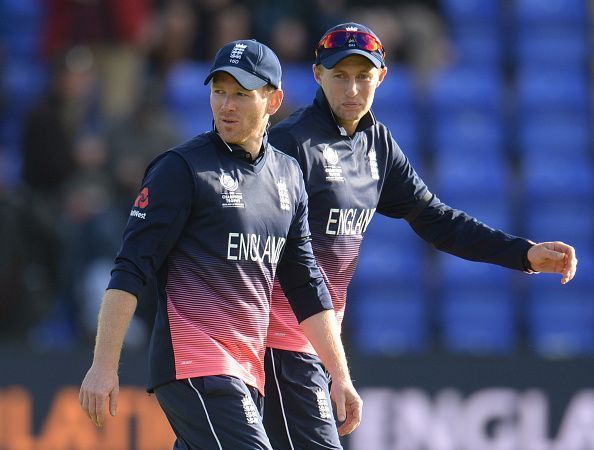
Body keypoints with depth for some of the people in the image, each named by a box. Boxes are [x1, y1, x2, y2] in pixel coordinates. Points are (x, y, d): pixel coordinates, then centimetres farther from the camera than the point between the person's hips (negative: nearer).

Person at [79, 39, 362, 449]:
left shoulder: (288, 174, 16)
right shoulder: (183, 168, -4)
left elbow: (305, 284, 20)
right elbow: (131, 270, -8)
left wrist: (340, 376, 16)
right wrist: (104, 366, -15)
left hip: (248, 372, 7)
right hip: (193, 365, -7)